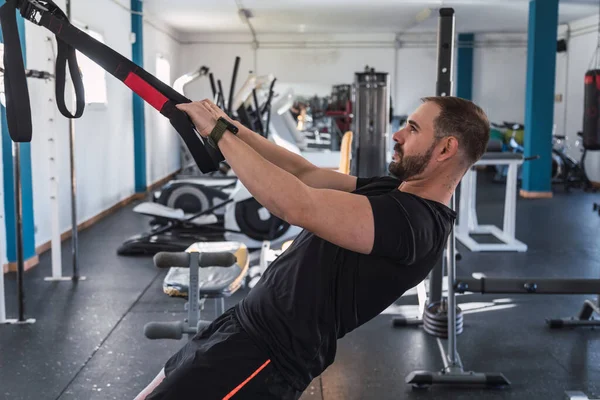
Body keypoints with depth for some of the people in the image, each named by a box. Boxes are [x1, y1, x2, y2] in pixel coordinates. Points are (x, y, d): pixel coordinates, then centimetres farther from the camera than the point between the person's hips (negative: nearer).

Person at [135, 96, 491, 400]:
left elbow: (297, 205, -32)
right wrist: (231, 125, 9)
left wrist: (218, 132, -22)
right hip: (246, 327, 10)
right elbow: (307, 174, 15)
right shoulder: (396, 193, 10)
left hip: (263, 354, -10)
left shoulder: (416, 222, -23)